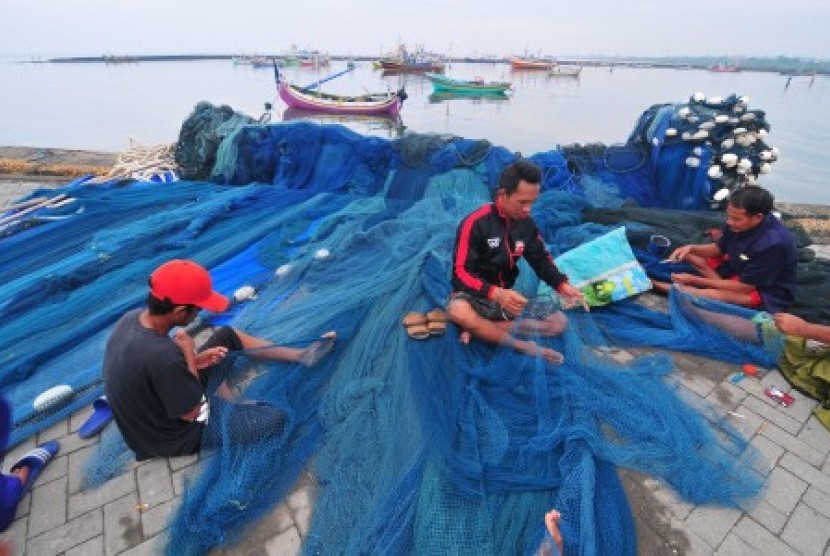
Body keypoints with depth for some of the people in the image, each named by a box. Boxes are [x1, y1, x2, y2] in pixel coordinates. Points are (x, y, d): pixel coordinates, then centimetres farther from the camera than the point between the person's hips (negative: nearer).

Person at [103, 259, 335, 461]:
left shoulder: (132, 317, -14)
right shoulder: (162, 356, -41)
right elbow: (192, 412, -25)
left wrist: (192, 362, -7)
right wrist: (189, 354, -20)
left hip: (152, 409, 8)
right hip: (176, 437, -8)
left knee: (226, 336, 7)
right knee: (275, 418, -9)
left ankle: (298, 355, 12)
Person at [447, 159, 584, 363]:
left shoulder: (526, 223, -1)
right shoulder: (475, 223, -19)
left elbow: (541, 259, 10)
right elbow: (461, 273, -23)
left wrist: (562, 285, -10)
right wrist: (495, 293, -39)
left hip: (506, 297, 6)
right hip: (475, 296, -6)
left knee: (559, 322, -7)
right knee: (458, 310, -40)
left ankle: (478, 329, -15)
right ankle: (521, 346, -22)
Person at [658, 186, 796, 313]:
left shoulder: (773, 243, -33)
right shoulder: (738, 222, -14)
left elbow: (744, 287, -26)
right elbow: (718, 249, 5)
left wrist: (695, 280, -26)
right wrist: (691, 248, -16)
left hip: (767, 293, -8)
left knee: (716, 295, -37)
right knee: (688, 255, 1)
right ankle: (722, 284, -14)